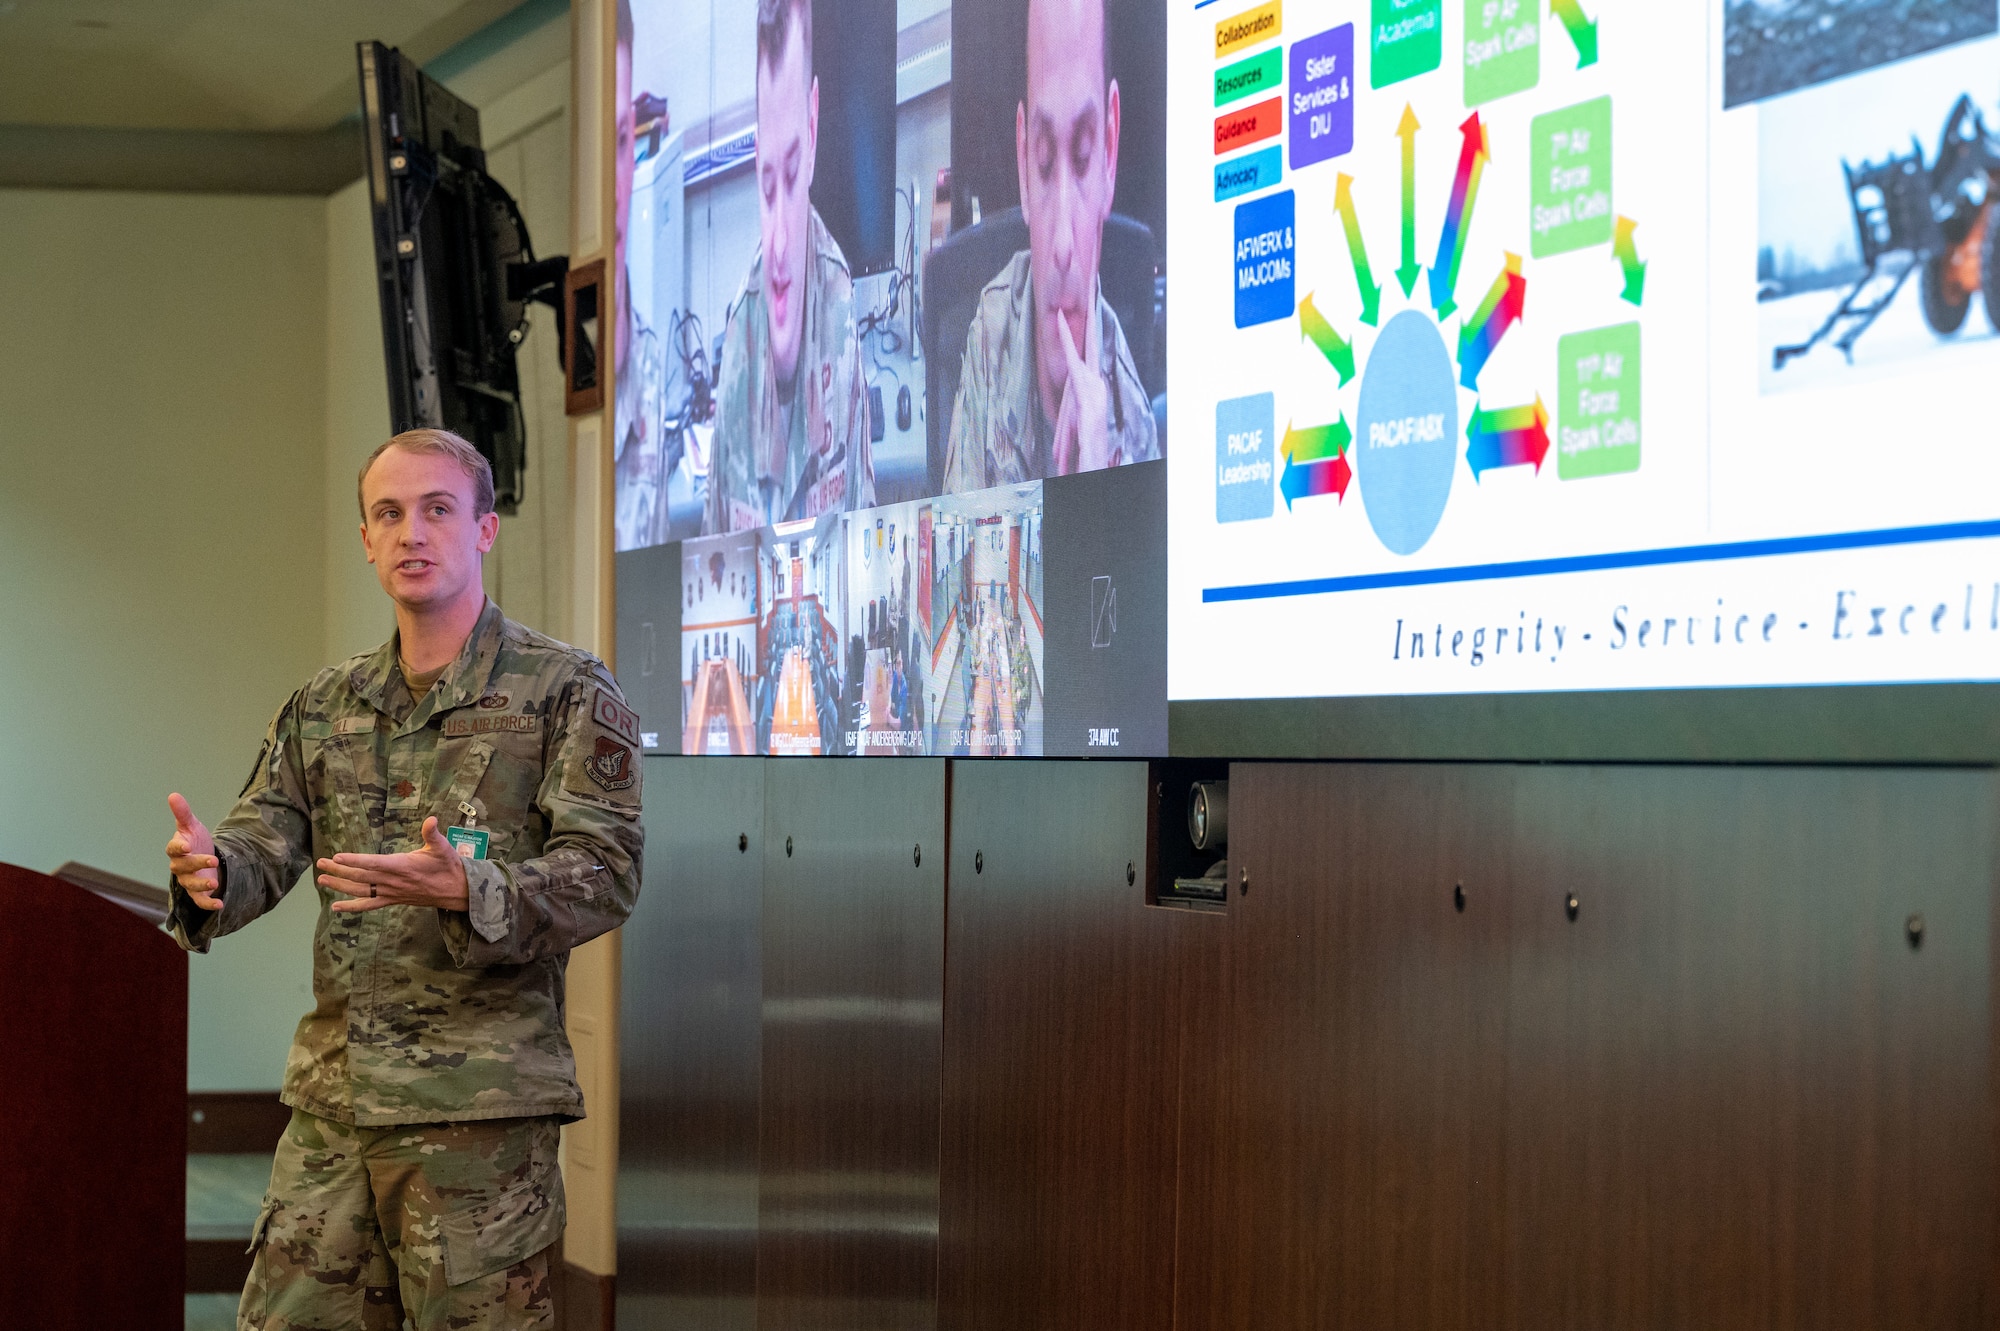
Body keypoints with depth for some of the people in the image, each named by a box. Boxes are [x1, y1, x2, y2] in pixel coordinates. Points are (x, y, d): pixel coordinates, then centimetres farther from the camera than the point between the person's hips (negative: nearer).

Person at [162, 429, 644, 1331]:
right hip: (331, 1095, 6)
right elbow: (265, 841, 9)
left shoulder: (568, 693, -2)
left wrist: (465, 891, -28)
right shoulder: (324, 707, 16)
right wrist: (208, 869, -16)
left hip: (480, 1103, -5)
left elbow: (606, 869, -11)